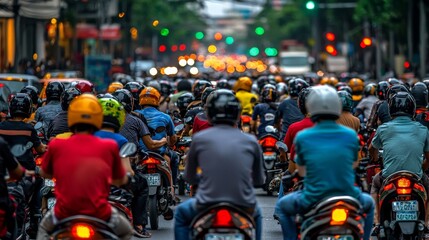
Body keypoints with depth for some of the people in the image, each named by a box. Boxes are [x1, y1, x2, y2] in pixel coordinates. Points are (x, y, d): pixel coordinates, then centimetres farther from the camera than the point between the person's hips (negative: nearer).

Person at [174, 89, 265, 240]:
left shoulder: (199, 138, -1)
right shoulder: (251, 141, 2)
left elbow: (189, 178, 12)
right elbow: (259, 181, 14)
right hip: (243, 207, 2)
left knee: (181, 213, 32)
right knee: (256, 214, 38)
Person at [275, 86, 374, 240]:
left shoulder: (302, 137, -5)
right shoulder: (351, 135, -1)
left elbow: (301, 171, 9)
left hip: (312, 201, -1)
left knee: (282, 207, 28)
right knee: (368, 203, 35)